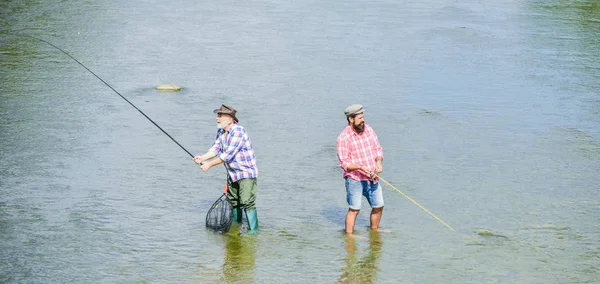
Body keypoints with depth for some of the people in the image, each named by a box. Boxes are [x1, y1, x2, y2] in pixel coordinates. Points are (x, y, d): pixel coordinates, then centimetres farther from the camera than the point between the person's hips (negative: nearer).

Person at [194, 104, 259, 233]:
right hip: (232, 174, 9)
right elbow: (215, 148, 5)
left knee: (247, 202, -15)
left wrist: (209, 164, -24)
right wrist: (202, 158, -14)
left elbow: (228, 154, -27)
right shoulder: (221, 131, 7)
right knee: (233, 201, 18)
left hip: (246, 173, -9)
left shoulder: (238, 131, -24)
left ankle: (253, 230, -12)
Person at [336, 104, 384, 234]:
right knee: (354, 209, -7)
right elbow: (344, 163, -14)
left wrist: (379, 161, -9)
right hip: (355, 179, -6)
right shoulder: (343, 138, -13)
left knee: (378, 206, 13)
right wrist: (361, 167, -27)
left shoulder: (368, 129, 5)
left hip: (372, 178, 6)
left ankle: (374, 232, 32)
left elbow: (378, 149, 11)